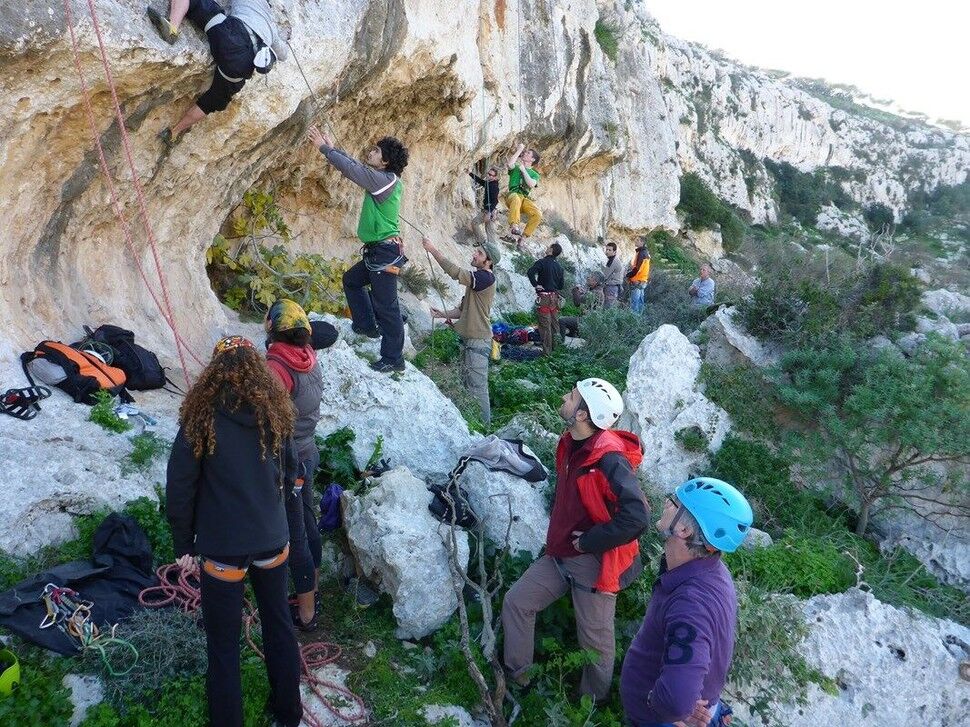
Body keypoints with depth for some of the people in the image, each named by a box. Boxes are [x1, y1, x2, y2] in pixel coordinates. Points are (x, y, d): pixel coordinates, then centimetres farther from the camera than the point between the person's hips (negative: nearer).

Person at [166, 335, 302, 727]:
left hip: (222, 547, -4)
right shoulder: (275, 415, -3)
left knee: (224, 643, 11)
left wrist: (183, 545, -1)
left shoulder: (201, 420, -13)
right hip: (272, 541, 4)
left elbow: (180, 488, -11)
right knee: (279, 624, 21)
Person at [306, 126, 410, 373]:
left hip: (385, 252, -10)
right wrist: (333, 148, 20)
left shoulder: (384, 180, -17)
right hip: (377, 251, 10)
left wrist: (324, 147, -7)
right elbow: (357, 166, 22)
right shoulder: (384, 179, 11)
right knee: (351, 280, 26)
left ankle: (393, 359, 3)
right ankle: (367, 326, 33)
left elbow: (351, 169, -18)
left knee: (385, 305, -5)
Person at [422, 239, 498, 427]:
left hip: (478, 341, -10)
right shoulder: (475, 278, 16)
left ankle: (483, 427, 1)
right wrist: (442, 314, 3)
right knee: (467, 384, 17)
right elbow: (463, 310, 19)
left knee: (477, 387, -7)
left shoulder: (486, 278, -15)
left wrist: (433, 250, -23)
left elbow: (456, 273, -27)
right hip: (468, 339, 10)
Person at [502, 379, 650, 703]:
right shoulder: (569, 445, 1)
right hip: (561, 554, 8)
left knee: (595, 640, 10)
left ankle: (592, 703, 35)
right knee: (516, 601, 12)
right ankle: (516, 673, 31)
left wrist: (588, 542, -22)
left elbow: (637, 517, -32)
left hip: (594, 563, -8)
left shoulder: (609, 459, -26)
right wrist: (558, 534, 14)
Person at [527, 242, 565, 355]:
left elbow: (530, 272, -27)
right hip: (554, 297, 6)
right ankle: (554, 347, 24)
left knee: (545, 324, -3)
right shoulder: (558, 266, 9)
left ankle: (547, 351, -1)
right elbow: (561, 285, 11)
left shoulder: (542, 262, -10)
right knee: (554, 323, 15)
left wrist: (535, 285, -16)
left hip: (544, 297, -6)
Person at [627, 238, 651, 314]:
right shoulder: (645, 252, 14)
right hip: (643, 280, 10)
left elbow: (637, 269, -21)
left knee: (634, 302, -9)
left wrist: (628, 275, -9)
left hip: (637, 281, -10)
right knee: (640, 301, 14)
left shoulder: (641, 253, -17)